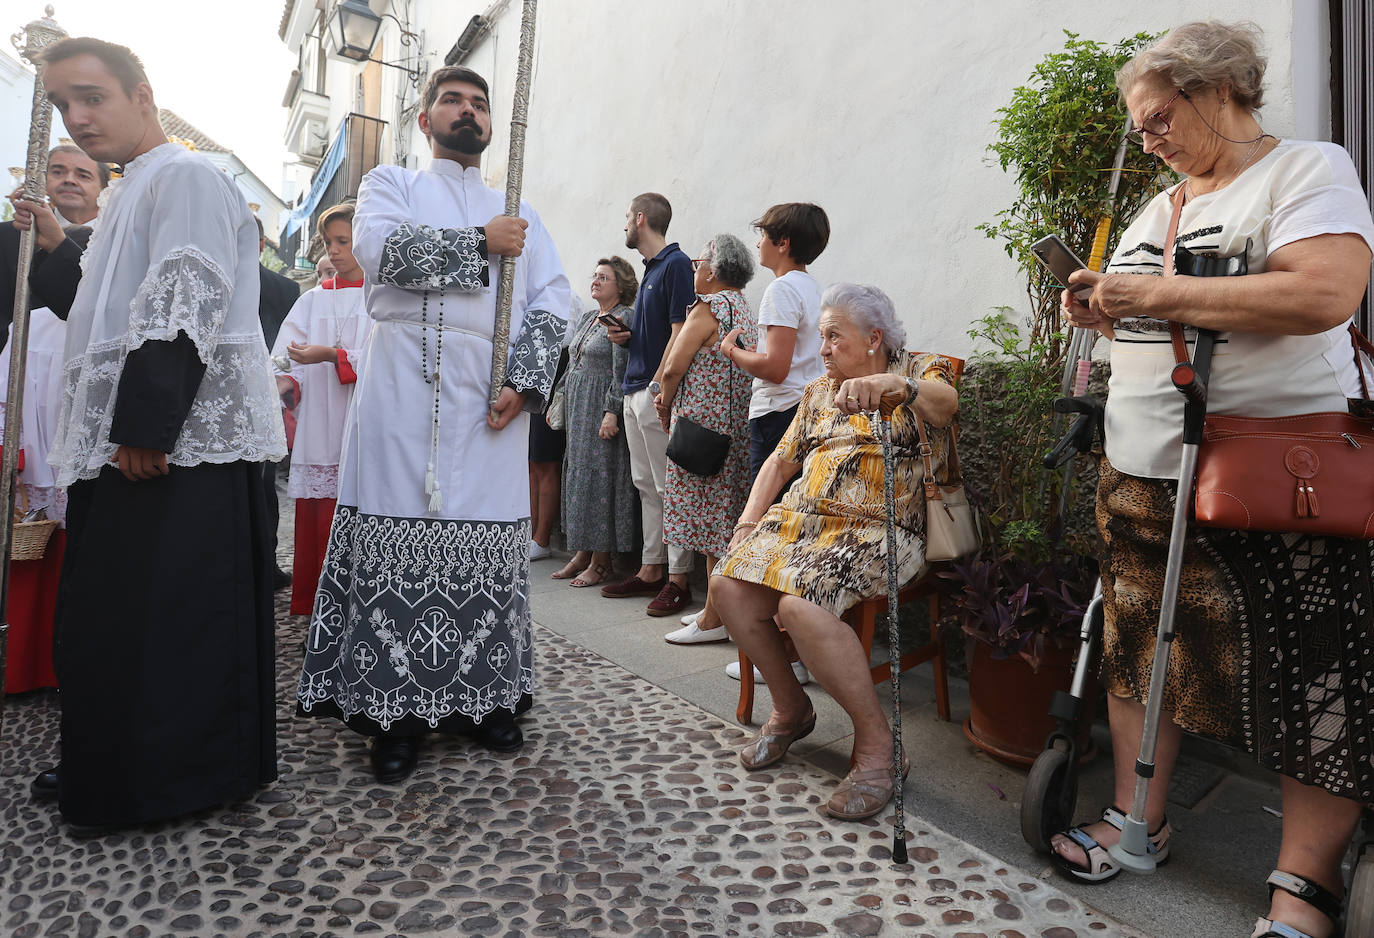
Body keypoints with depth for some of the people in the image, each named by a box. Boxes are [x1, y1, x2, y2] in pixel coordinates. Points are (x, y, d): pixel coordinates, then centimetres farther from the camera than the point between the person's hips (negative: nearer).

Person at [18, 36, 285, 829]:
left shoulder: (186, 177, -8)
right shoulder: (137, 193, 22)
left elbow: (182, 309, -19)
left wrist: (143, 425, -24)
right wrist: (58, 251, 17)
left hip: (179, 448, -10)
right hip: (133, 443, 10)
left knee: (161, 610, -3)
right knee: (113, 613, 15)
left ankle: (160, 780, 10)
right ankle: (109, 765, 27)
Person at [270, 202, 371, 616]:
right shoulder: (312, 301, 18)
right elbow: (288, 359, 10)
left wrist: (330, 356, -19)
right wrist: (287, 382, -10)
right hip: (317, 435, 4)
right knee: (314, 528, 4)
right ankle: (312, 609, 15)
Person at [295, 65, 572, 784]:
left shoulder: (518, 214, 24)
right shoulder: (391, 183, 17)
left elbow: (552, 304, 10)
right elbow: (377, 246, -6)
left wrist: (526, 381, -5)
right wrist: (480, 244, -4)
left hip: (490, 400, 3)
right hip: (406, 392, -2)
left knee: (486, 546, 0)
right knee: (399, 540, -5)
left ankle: (483, 698, 11)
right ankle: (399, 710, 3)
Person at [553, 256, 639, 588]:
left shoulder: (625, 318, -8)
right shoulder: (588, 318, 17)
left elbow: (622, 370, -16)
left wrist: (612, 411, -22)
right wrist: (559, 403, 18)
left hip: (602, 410, -9)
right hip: (577, 408, 9)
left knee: (600, 477, -6)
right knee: (578, 473, 9)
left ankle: (601, 562, 1)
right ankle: (582, 553, 17)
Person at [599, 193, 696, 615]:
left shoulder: (676, 264, -9)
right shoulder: (650, 269, 19)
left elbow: (680, 332, -16)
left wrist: (658, 384, -19)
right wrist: (626, 337, 8)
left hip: (658, 391, -10)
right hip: (636, 389, 10)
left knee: (669, 486, -6)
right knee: (646, 484, 12)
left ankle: (678, 578, 0)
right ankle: (650, 569, 20)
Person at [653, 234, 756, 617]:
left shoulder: (709, 306, -10)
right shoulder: (745, 309, 18)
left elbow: (673, 368, -15)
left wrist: (666, 408, 3)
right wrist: (669, 399, 10)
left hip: (703, 425, -8)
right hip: (738, 426, 9)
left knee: (711, 518, -4)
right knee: (728, 517, 12)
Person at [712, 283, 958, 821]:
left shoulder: (919, 370, 4)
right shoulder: (819, 392, 22)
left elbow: (945, 403, -21)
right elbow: (781, 461, 21)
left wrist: (893, 384, -42)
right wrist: (749, 523, 8)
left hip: (877, 529, -6)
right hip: (802, 518, 7)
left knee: (801, 604, -32)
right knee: (728, 585, -16)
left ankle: (877, 745, -15)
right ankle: (790, 708, 6)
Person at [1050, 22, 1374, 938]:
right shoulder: (1159, 208, 18)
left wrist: (1155, 294, -18)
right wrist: (1106, 310, 4)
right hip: (1141, 469, 7)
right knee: (1139, 644, 10)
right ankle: (1140, 817, 26)